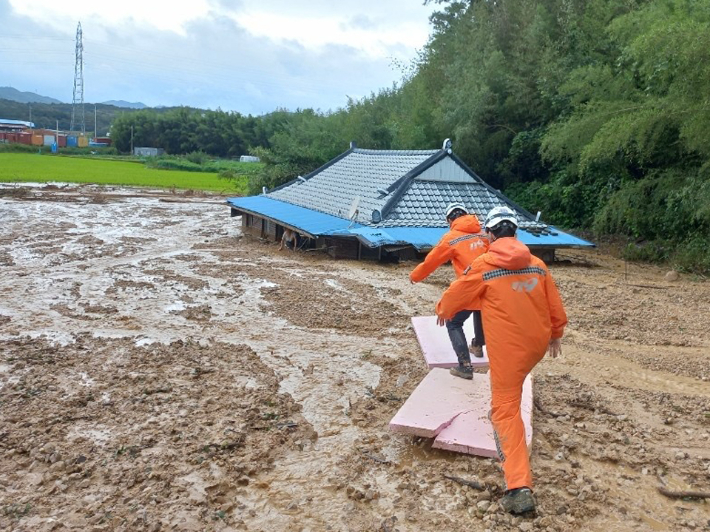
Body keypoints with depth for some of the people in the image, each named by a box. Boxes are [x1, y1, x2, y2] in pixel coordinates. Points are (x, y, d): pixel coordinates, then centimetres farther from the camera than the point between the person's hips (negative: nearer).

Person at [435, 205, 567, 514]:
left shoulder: (484, 266, -10)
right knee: (509, 392, 32)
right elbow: (554, 305, 11)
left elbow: (456, 295, 3)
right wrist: (555, 334, 27)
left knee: (506, 408, -3)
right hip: (537, 343, 6)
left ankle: (520, 487, -11)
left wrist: (442, 311, 24)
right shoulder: (537, 264, 3)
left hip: (507, 348, -6)